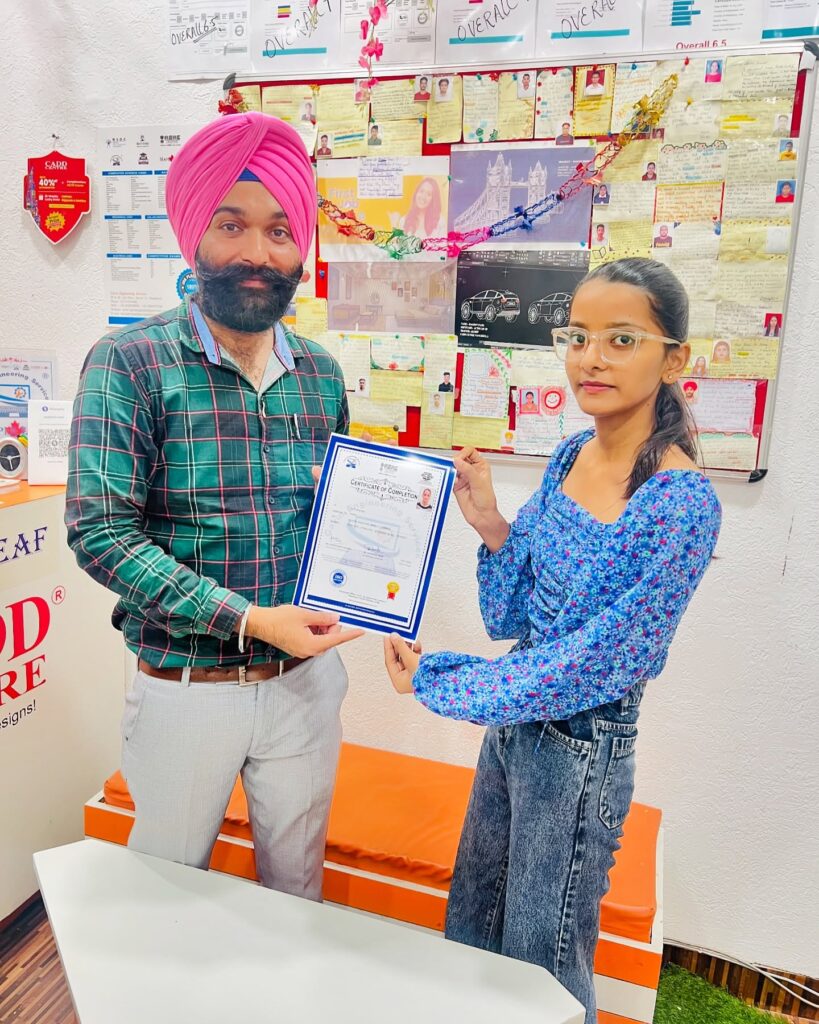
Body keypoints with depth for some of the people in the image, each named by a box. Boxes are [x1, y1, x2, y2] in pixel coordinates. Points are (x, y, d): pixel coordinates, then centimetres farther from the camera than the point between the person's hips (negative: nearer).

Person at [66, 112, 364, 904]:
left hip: (304, 680, 4)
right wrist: (247, 619, -22)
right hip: (185, 687, -3)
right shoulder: (130, 364, -12)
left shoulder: (320, 373, 3)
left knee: (296, 883, 23)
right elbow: (99, 533, -17)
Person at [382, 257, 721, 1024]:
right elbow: (514, 620, 4)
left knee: (540, 961, 19)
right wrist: (490, 526, -13)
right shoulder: (570, 455, -2)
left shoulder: (681, 506, -24)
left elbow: (590, 666, -22)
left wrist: (432, 681, -15)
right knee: (469, 929, 26)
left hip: (581, 749, -7)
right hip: (514, 720, 7)